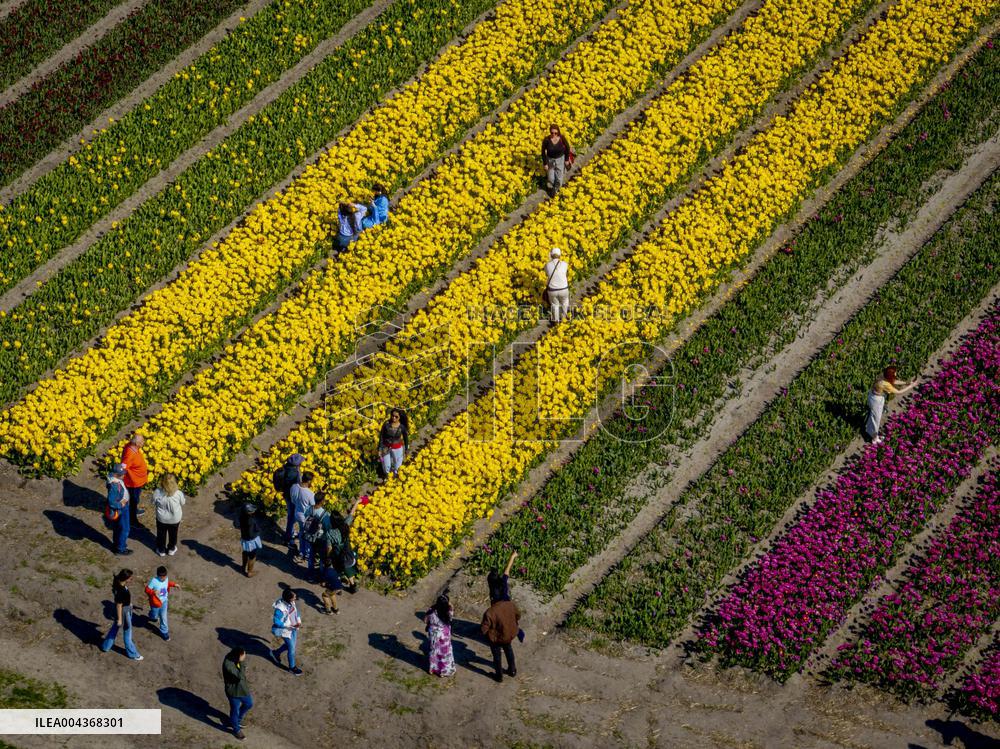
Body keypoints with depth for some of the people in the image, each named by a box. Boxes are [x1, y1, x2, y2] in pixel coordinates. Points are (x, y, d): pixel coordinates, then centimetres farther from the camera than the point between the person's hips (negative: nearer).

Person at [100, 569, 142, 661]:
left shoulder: (119, 583, -10)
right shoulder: (120, 591, -37)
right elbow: (119, 606, -27)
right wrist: (119, 619, -16)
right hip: (123, 611, -9)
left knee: (115, 627, 28)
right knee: (127, 632, 12)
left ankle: (106, 646, 47)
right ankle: (132, 653, 32)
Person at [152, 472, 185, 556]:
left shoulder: (157, 492, -27)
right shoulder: (178, 493, -28)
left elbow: (154, 503, -10)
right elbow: (183, 502, -8)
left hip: (161, 518, 0)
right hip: (175, 519, 0)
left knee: (161, 534, 25)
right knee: (173, 534, 26)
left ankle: (161, 550, 40)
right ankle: (171, 549, 45)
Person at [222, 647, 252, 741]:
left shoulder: (237, 657, -14)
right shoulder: (228, 664, -39)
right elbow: (240, 676, -39)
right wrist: (242, 662, -41)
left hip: (242, 687, 8)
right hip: (234, 691, -8)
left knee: (249, 703, 27)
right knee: (235, 710, 16)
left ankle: (238, 719, 53)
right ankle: (236, 730, 42)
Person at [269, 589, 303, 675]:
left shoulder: (291, 602, -12)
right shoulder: (280, 608, -34)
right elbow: (277, 622, -26)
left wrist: (298, 621, -2)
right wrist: (291, 625, -27)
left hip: (293, 627, 7)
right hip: (286, 630, -7)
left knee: (291, 645, 24)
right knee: (292, 648, 8)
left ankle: (276, 653, 49)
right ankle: (292, 667, 32)